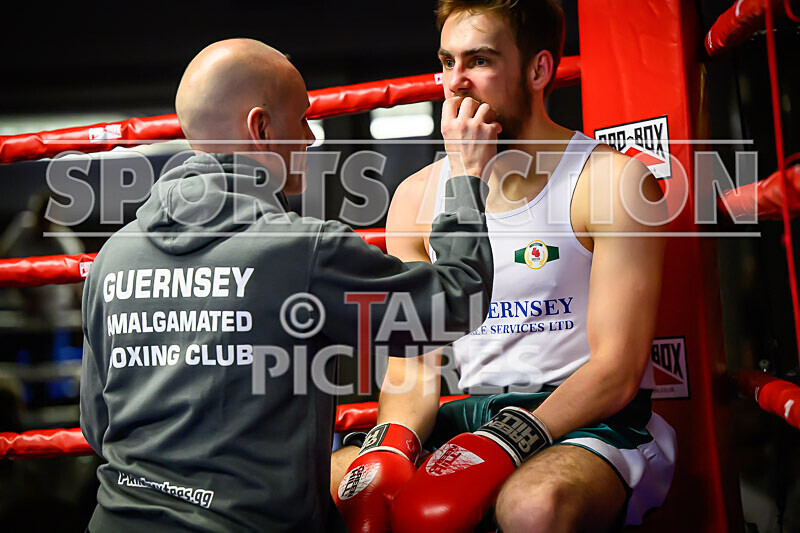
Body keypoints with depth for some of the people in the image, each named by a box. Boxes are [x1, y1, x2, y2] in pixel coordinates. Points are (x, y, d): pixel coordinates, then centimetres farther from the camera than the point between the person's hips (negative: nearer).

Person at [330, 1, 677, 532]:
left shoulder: (615, 180, -8)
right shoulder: (416, 198, 6)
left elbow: (616, 372, -13)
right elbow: (412, 364, 5)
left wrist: (508, 444, -26)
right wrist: (392, 447, -15)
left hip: (592, 422, -3)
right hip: (475, 410, 4)